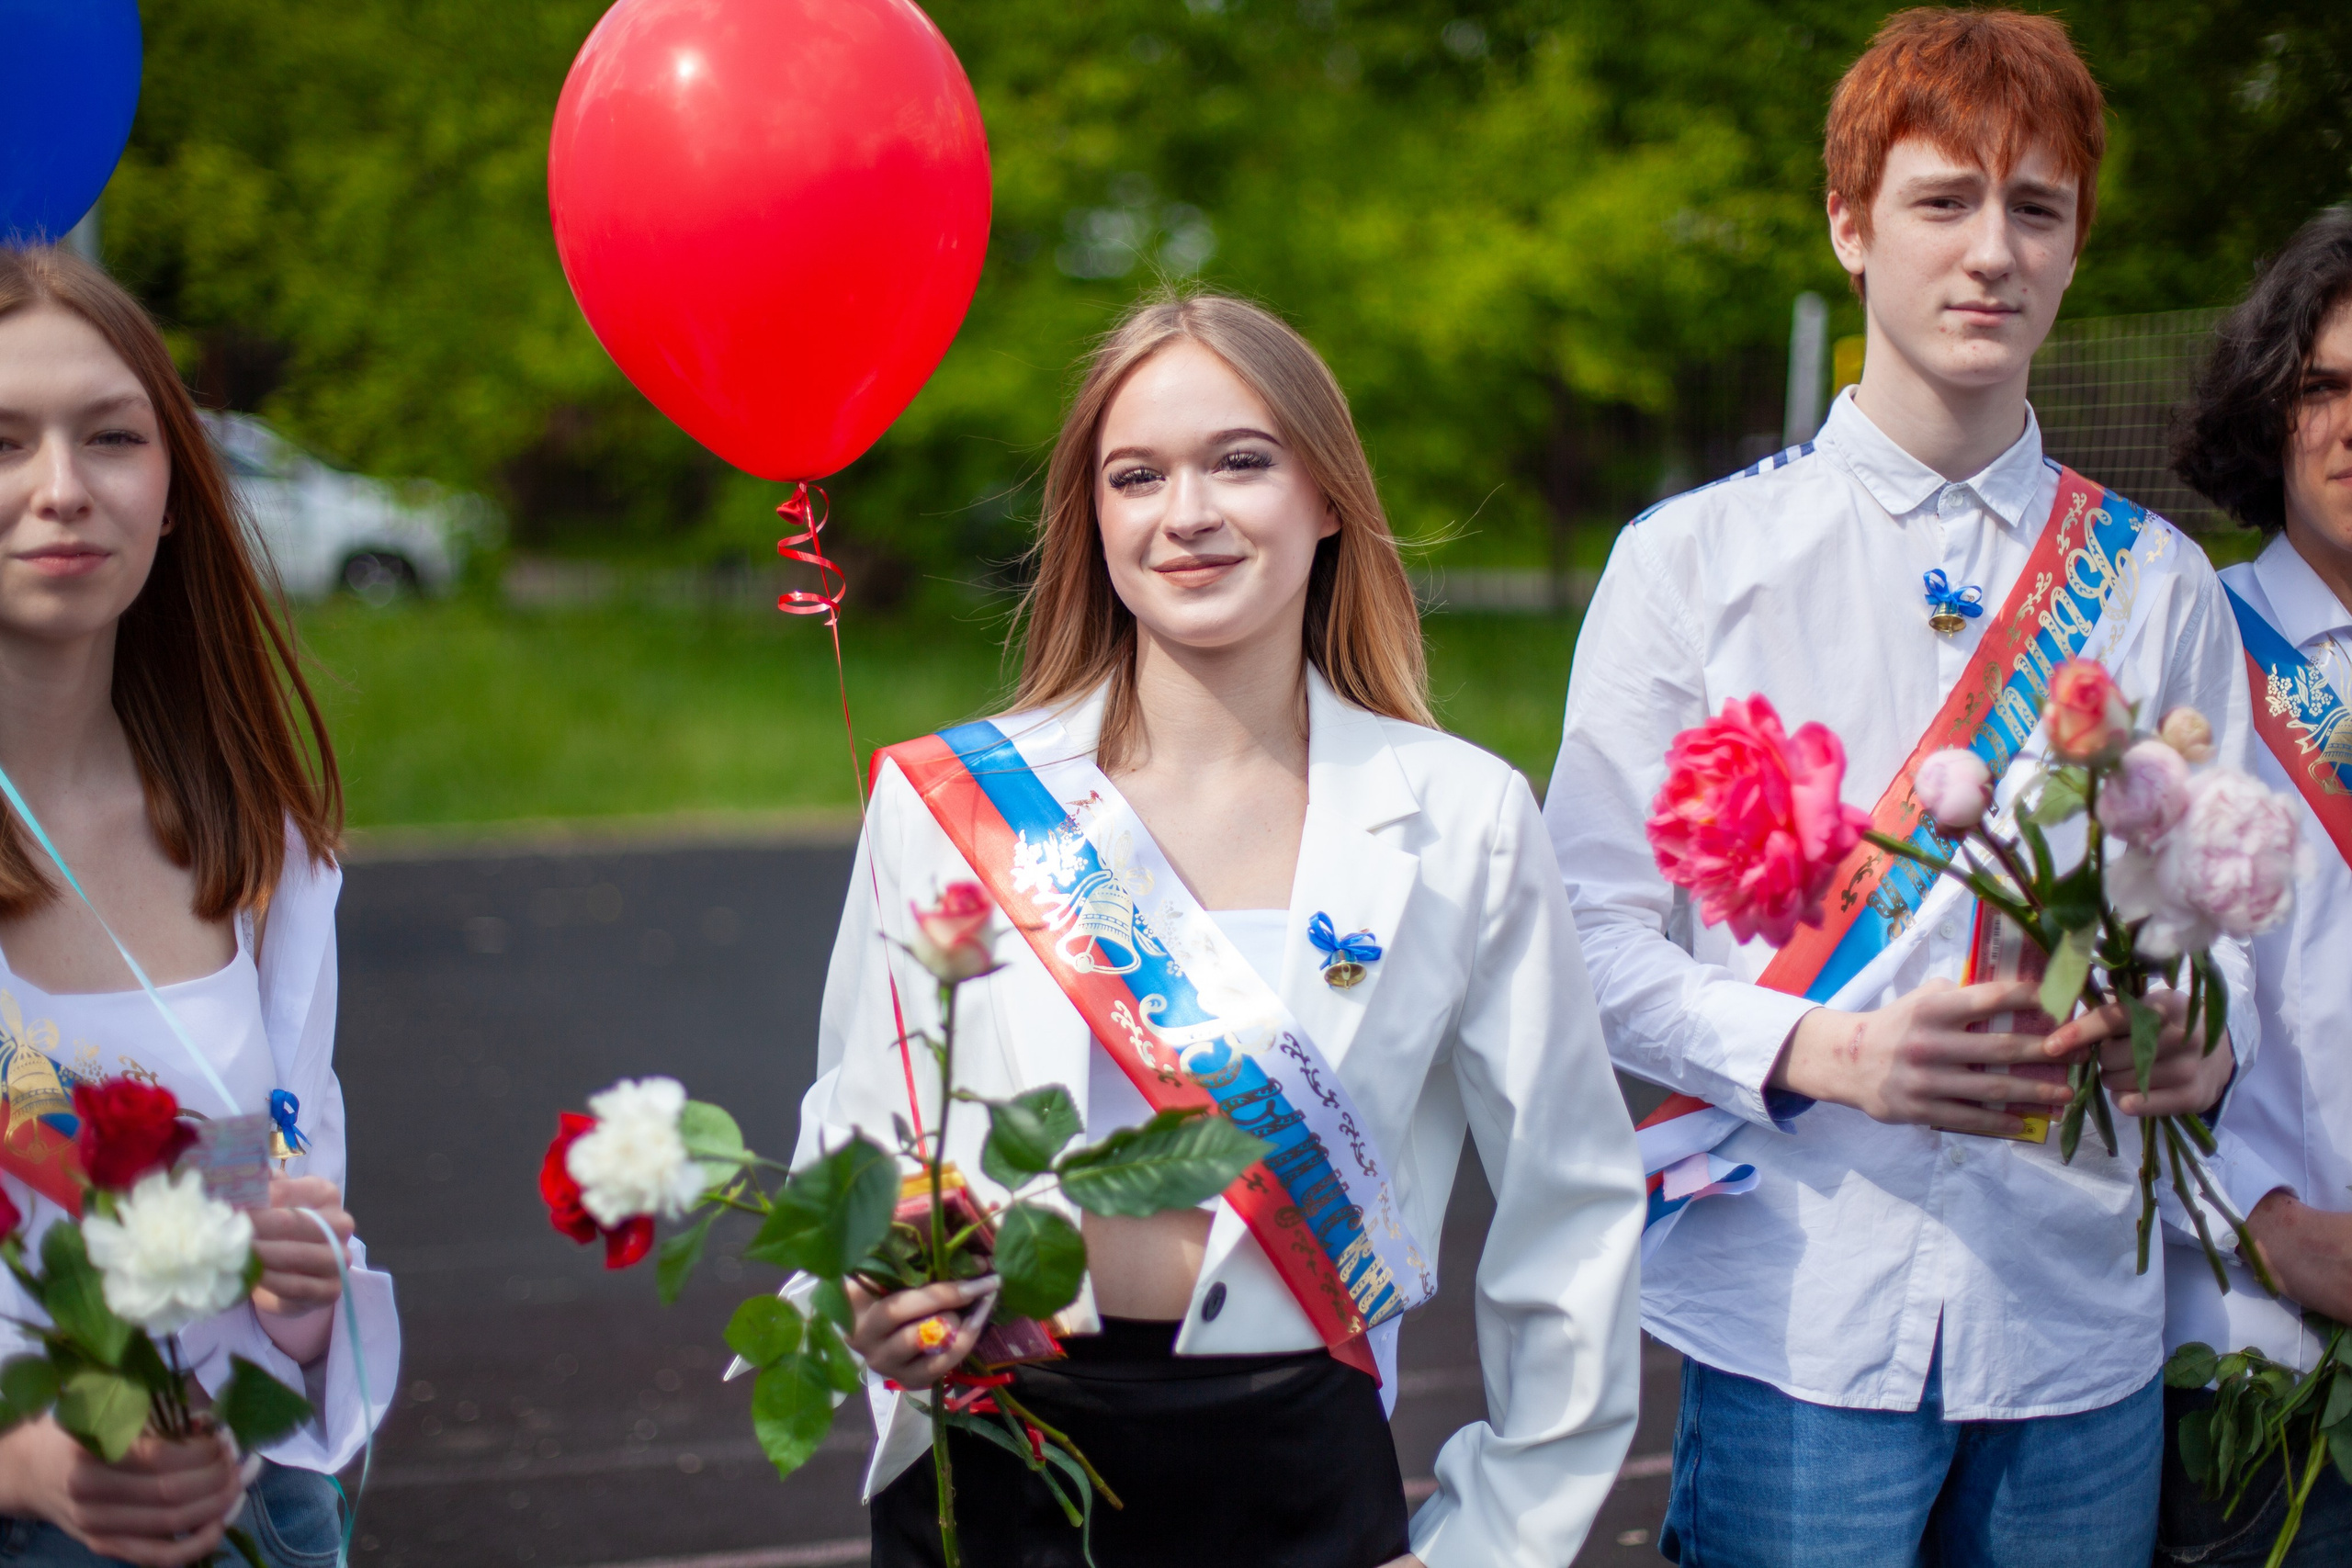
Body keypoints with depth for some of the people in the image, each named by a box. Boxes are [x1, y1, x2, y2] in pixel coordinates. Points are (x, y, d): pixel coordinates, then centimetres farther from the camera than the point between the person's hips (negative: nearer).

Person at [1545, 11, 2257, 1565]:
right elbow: (1599, 937, -2)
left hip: (2077, 1318, 3)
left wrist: (2201, 1045, -14)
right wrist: (1823, 1053, -18)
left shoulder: (2155, 587, 10)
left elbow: (2228, 909, 8)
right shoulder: (1691, 561, 2)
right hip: (1798, 1321, -2)